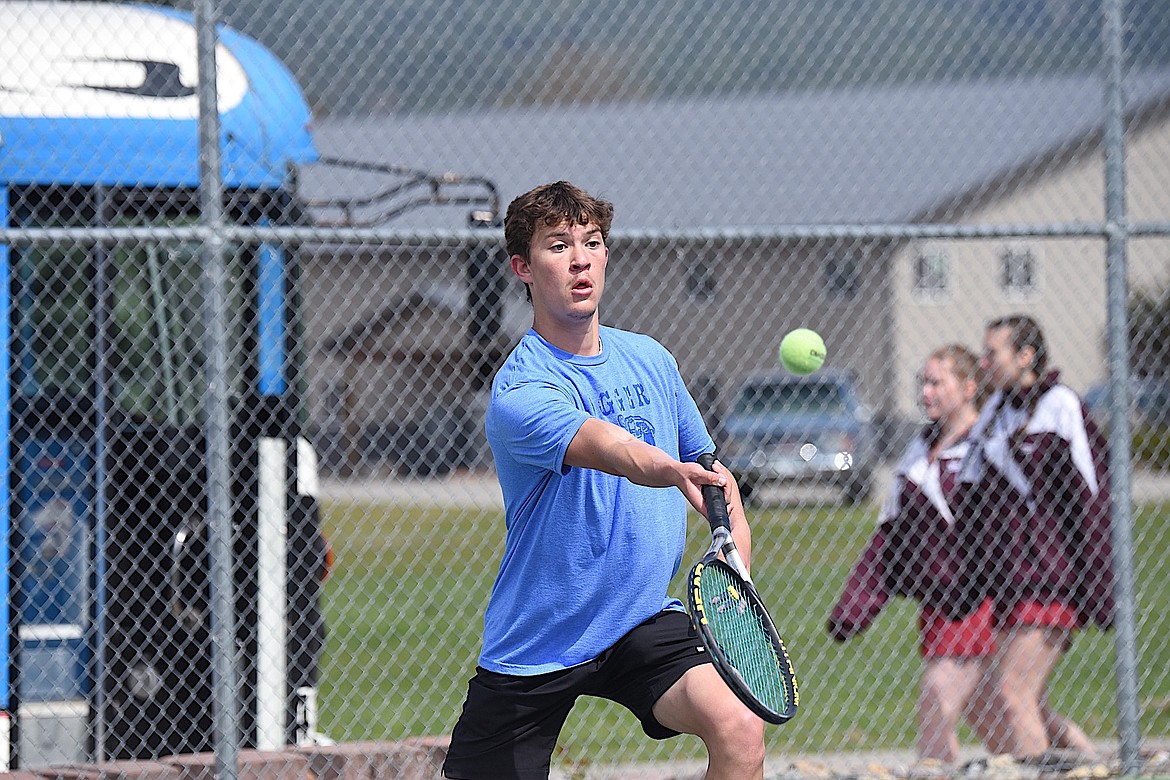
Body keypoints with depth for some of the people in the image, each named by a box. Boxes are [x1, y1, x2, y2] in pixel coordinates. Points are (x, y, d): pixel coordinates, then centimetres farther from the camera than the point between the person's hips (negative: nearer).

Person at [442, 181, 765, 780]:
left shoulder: (650, 360, 4)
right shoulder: (520, 392, -19)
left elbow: (705, 469, 16)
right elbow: (610, 448, -39)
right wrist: (671, 471, -61)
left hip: (645, 619, 4)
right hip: (534, 643, -4)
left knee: (739, 731, -22)